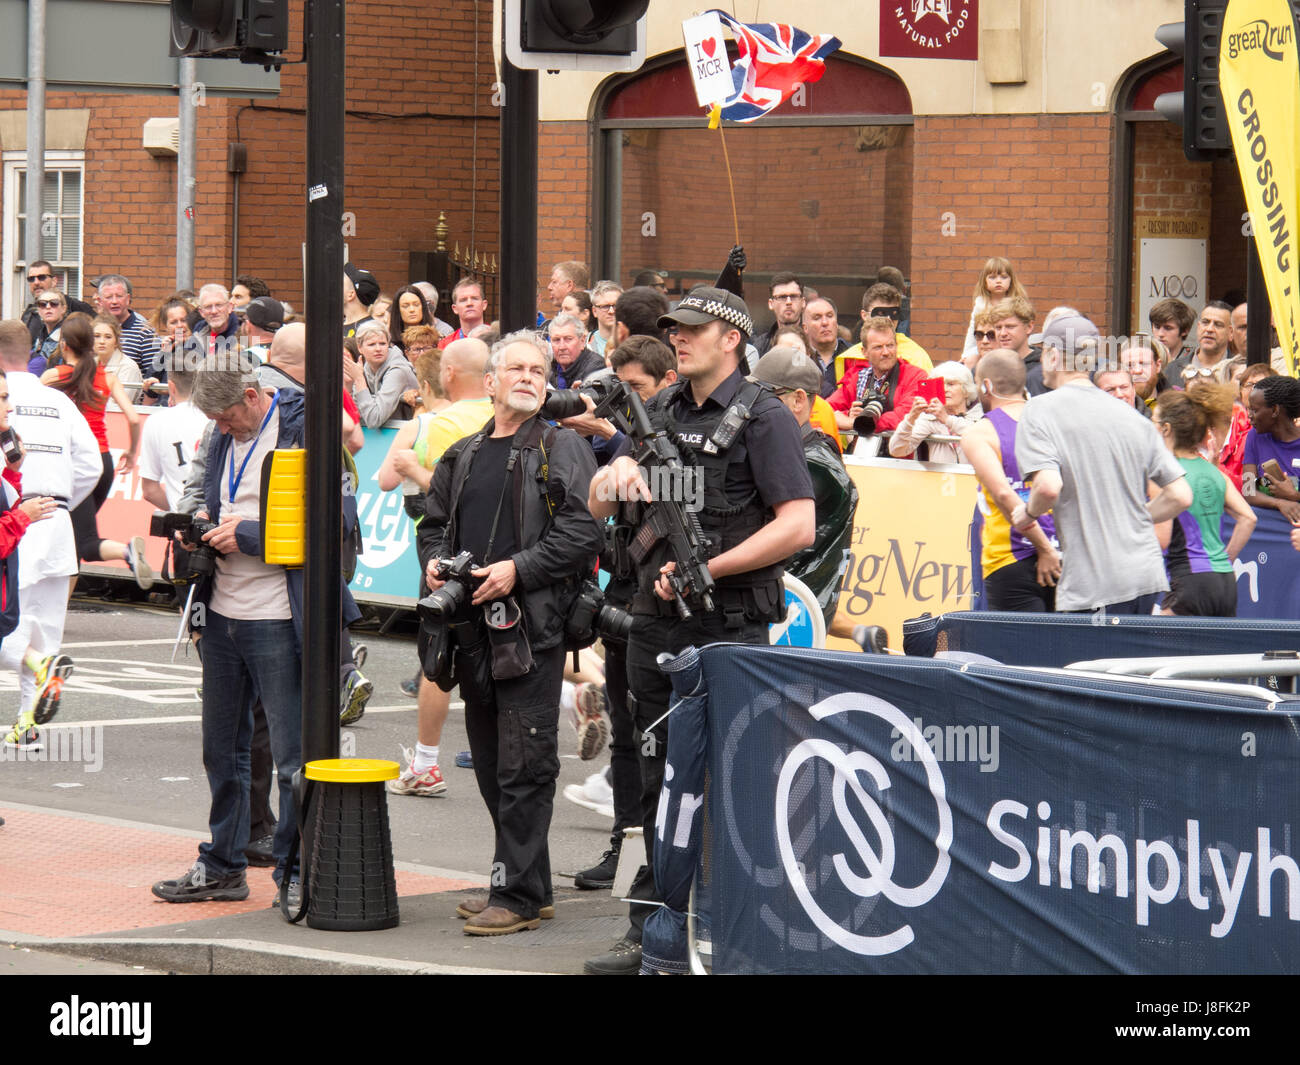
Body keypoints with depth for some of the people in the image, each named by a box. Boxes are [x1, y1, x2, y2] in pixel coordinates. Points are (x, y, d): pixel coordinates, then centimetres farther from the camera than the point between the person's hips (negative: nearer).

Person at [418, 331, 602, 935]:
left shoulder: (563, 449, 0)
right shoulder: (462, 457, 18)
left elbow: (581, 529, -10)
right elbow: (434, 522, 27)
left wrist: (518, 569, -17)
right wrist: (434, 562, 6)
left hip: (533, 623, -7)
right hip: (472, 621, 7)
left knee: (525, 766, -9)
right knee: (491, 764, 11)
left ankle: (518, 895, -7)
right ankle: (527, 883, 19)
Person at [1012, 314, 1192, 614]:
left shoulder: (1041, 410, -3)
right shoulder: (1133, 417, 13)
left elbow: (1049, 486, -18)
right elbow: (1181, 495, 10)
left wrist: (1028, 512, 3)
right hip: (1147, 575, 6)